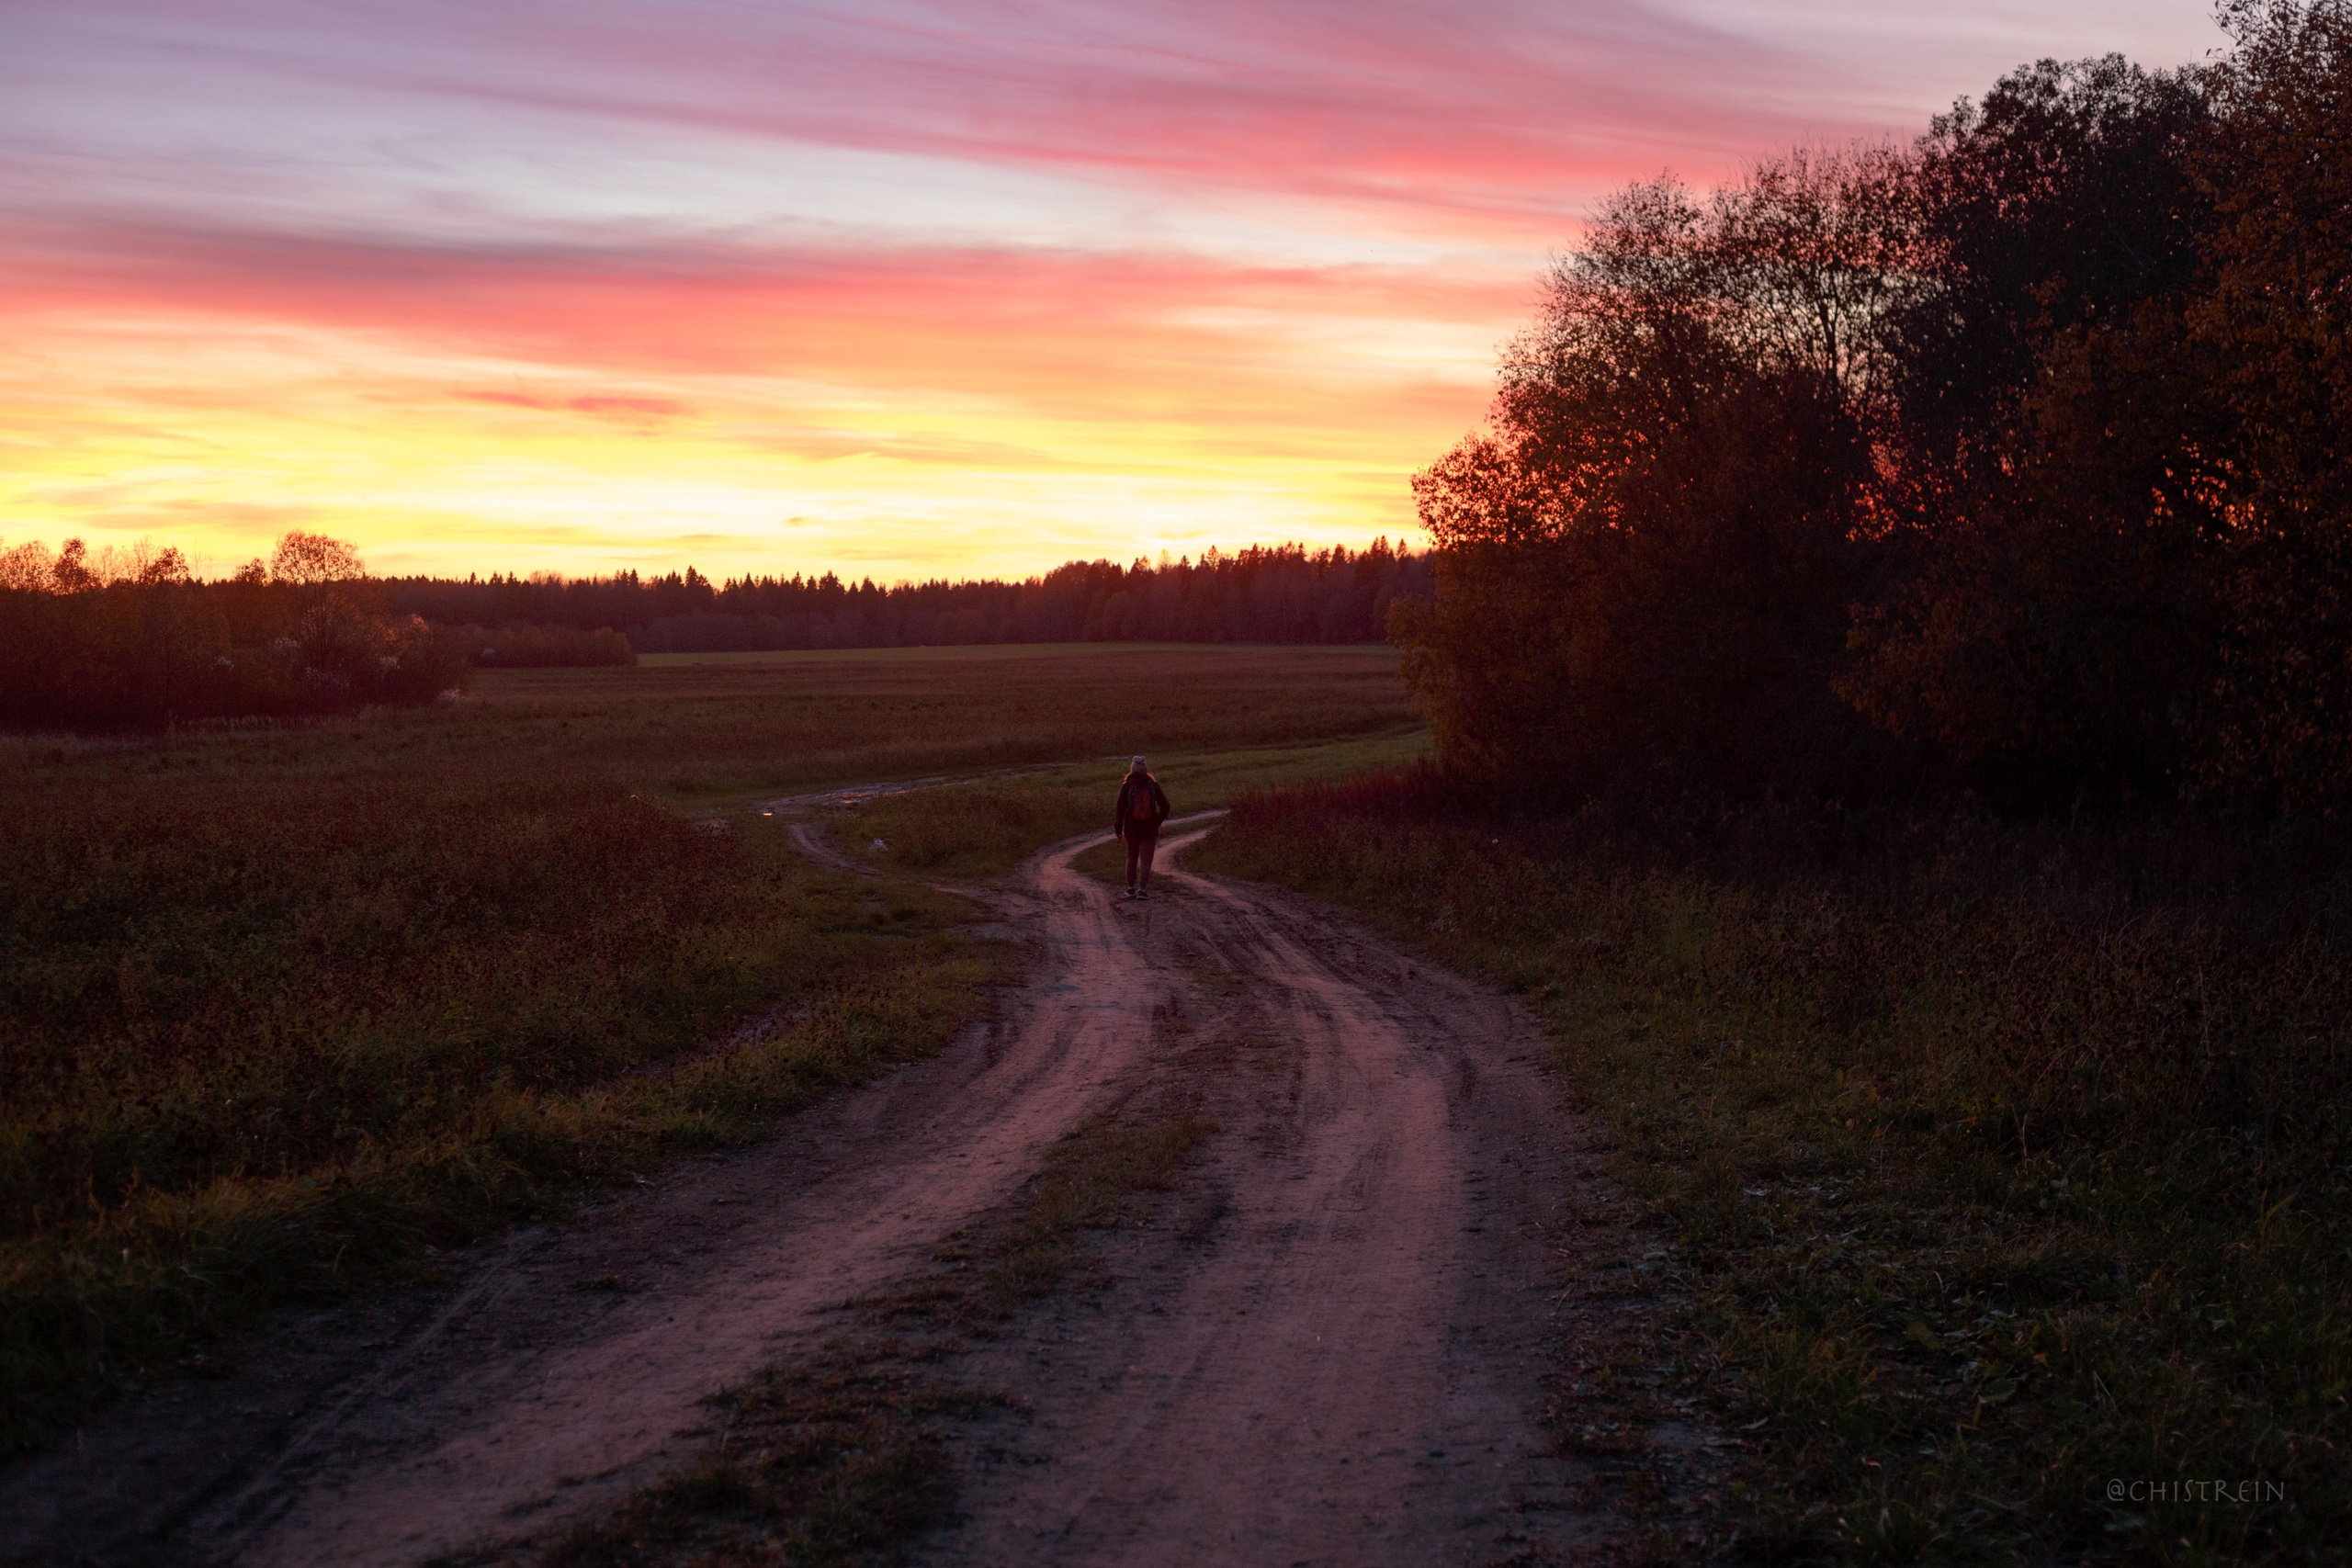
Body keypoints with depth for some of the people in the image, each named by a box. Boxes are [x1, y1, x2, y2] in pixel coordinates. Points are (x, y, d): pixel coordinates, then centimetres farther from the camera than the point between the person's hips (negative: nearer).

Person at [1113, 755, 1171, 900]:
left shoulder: (1126, 787, -7)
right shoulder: (1153, 785, -4)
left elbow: (1120, 809, -8)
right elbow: (1164, 805, 1)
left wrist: (1118, 829, 1)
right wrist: (1159, 821, 18)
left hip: (1131, 829, 0)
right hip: (1150, 829, 0)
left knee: (1132, 859, 17)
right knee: (1146, 860, 1)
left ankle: (1131, 888, 24)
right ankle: (1142, 889, -10)